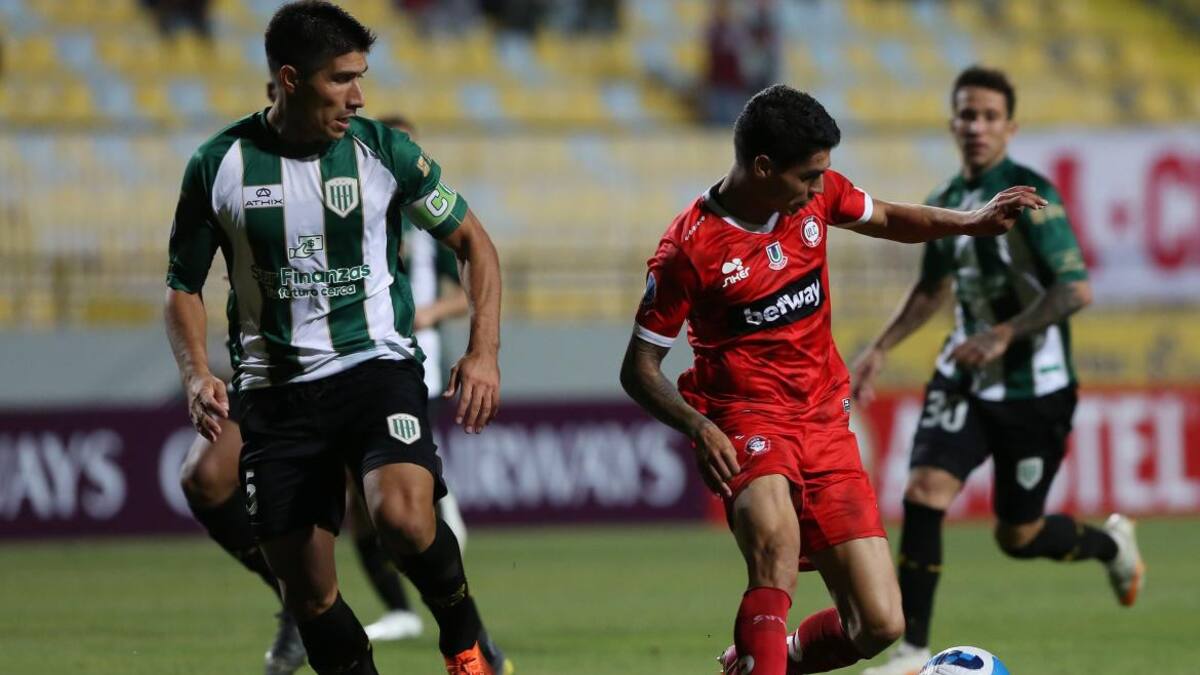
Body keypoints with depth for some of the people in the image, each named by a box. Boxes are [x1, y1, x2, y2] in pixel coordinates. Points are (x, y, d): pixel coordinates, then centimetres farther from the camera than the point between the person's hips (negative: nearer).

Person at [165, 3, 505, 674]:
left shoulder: (384, 150, -3)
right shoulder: (219, 165, -1)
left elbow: (473, 241, 7)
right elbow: (185, 286, 10)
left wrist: (484, 352, -6)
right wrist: (197, 373, -8)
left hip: (377, 366, -2)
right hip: (276, 388, 2)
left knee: (403, 516, -30)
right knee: (309, 594, 2)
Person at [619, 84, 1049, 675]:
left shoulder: (815, 194, 0)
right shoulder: (689, 249, -15)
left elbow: (887, 219, 22)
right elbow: (638, 370, -7)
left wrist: (969, 223, 7)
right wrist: (698, 428, -24)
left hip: (825, 424, 6)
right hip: (747, 420, -5)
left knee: (878, 626, -1)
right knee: (777, 544, -39)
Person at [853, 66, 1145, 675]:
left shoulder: (1030, 194, -16)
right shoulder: (945, 202, 6)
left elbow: (1075, 290, -22)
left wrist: (1003, 335, -29)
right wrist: (880, 349, 12)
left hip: (1034, 387, -5)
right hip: (966, 377, 5)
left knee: (1018, 537, 5)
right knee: (923, 492, -16)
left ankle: (1111, 544, 38)